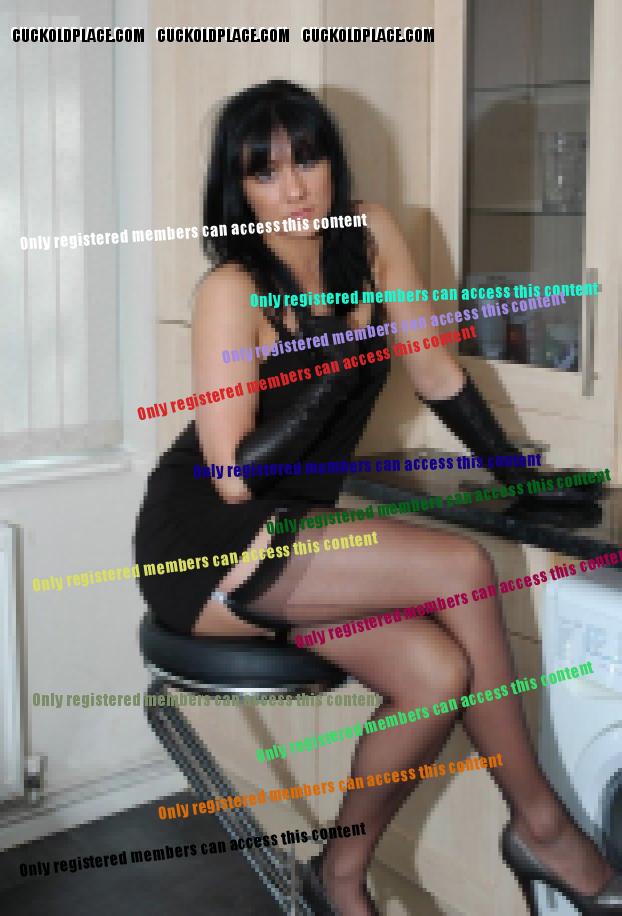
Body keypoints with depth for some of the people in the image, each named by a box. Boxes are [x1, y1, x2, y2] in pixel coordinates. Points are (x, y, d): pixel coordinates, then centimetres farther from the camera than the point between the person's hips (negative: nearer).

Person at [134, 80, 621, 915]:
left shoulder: (372, 235, 0)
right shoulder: (233, 291, -17)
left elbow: (435, 373, 8)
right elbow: (237, 474, -20)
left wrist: (524, 477, 9)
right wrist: (345, 353, -22)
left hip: (288, 537, 6)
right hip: (204, 550, -6)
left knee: (438, 671, -19)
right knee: (461, 567, -22)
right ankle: (539, 824, -6)